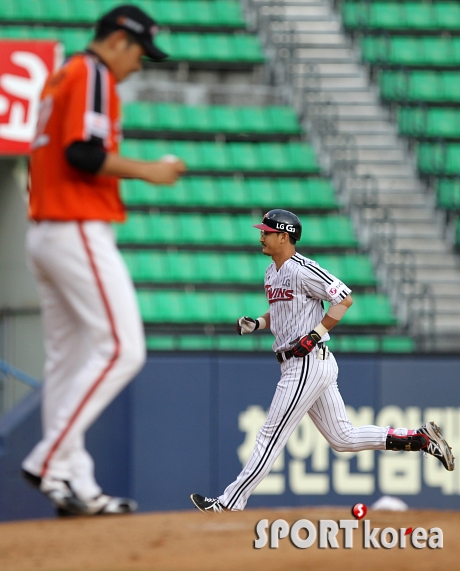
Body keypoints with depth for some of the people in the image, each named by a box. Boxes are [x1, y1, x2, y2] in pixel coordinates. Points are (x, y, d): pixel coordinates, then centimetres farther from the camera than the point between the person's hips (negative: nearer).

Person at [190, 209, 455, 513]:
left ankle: (231, 502, -1)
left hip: (309, 365, -10)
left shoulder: (301, 270, -15)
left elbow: (345, 299, -15)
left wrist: (315, 334, -19)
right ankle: (421, 438, 13)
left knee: (272, 435, -5)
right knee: (344, 438, 11)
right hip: (300, 365, 10)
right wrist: (256, 323, 9)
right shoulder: (272, 272, 14)